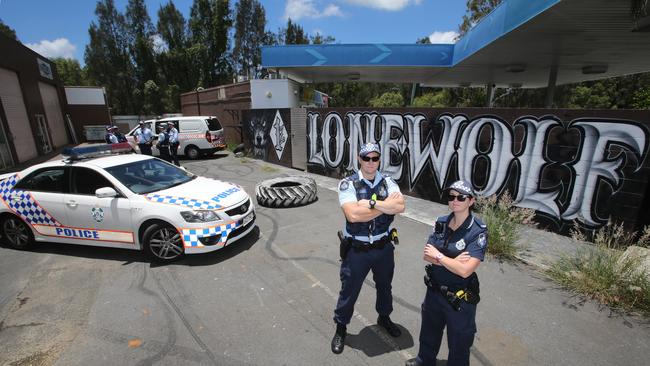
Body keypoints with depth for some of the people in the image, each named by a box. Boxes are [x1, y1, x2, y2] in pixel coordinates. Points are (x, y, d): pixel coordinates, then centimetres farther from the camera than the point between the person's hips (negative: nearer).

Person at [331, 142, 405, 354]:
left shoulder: (388, 183, -4)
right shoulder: (347, 184, -15)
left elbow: (400, 207, -20)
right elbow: (353, 215, -29)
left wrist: (371, 203, -27)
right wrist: (387, 204, -21)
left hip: (384, 247, 4)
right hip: (357, 249, -3)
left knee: (384, 286, 25)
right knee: (349, 290, 13)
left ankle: (384, 317, 54)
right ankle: (341, 327, 39)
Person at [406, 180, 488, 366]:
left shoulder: (478, 232, -20)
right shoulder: (441, 223, -6)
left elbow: (465, 270, -28)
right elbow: (427, 255, -8)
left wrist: (439, 256, -18)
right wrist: (453, 261, -22)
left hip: (460, 297, -5)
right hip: (434, 289, 6)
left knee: (458, 341, 18)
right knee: (429, 330, 28)